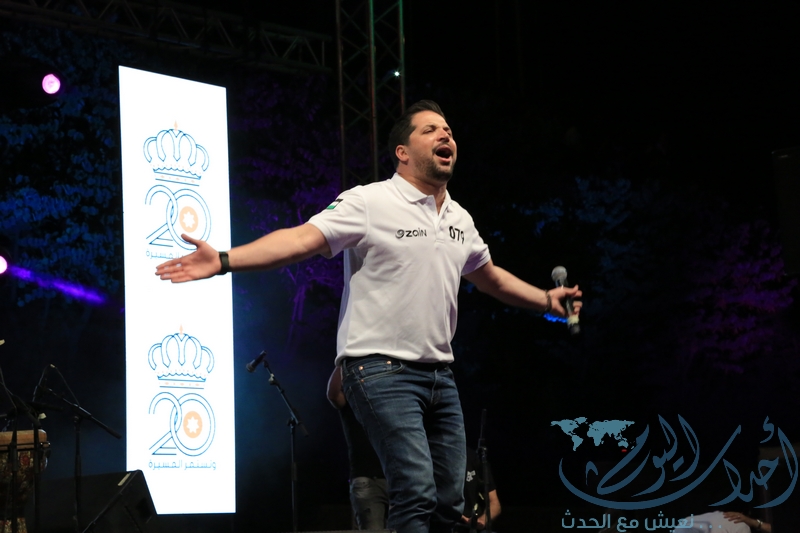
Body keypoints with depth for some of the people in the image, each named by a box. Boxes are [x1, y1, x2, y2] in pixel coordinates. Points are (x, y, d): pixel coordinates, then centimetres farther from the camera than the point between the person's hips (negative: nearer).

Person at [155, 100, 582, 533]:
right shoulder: (369, 203, -7)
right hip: (381, 369, -7)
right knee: (417, 492, -19)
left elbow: (490, 277, 33)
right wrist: (223, 261, -30)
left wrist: (547, 300, 35)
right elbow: (300, 239, -18)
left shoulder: (460, 220, 15)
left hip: (439, 375, 8)